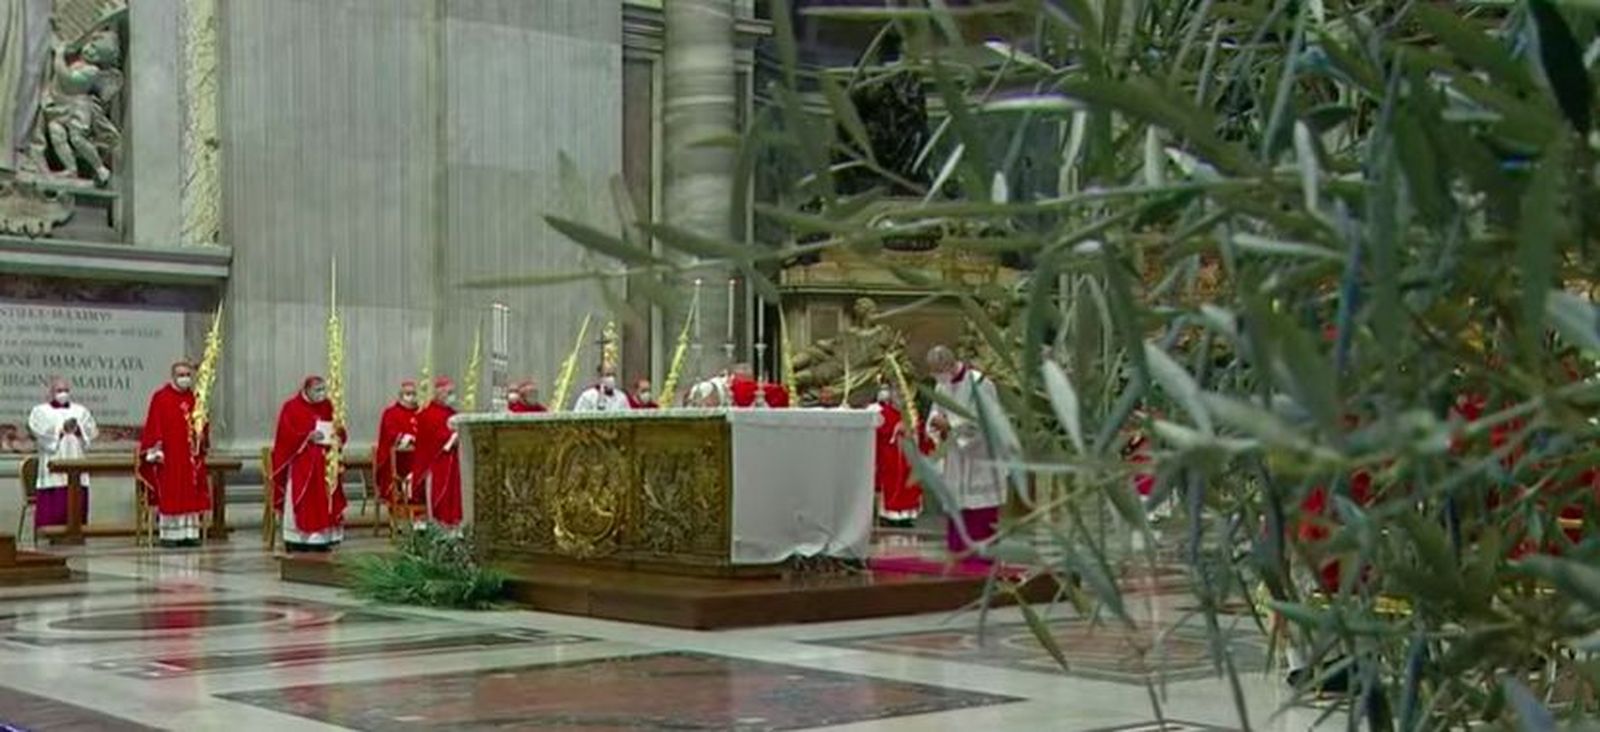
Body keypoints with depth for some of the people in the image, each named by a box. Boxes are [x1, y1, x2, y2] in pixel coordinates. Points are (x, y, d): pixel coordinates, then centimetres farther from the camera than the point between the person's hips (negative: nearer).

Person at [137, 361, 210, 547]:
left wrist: (202, 438, -2)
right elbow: (154, 426, -8)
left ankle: (190, 533, 9)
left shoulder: (195, 398, 11)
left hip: (191, 455, 5)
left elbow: (202, 424, 16)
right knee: (169, 495, -3)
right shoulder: (161, 397, -4)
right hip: (169, 455, -5)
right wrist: (156, 449, -14)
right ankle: (168, 534, 1)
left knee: (191, 495, 5)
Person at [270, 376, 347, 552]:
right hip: (301, 463, -5)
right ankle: (296, 540, -3)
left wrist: (337, 433, -9)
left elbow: (338, 432, 14)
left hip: (324, 462, 5)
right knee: (301, 500, -6)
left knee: (324, 500, 3)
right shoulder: (292, 407, -7)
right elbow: (286, 436, -11)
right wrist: (308, 437, -22)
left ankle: (323, 539, 7)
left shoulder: (327, 406, 10)